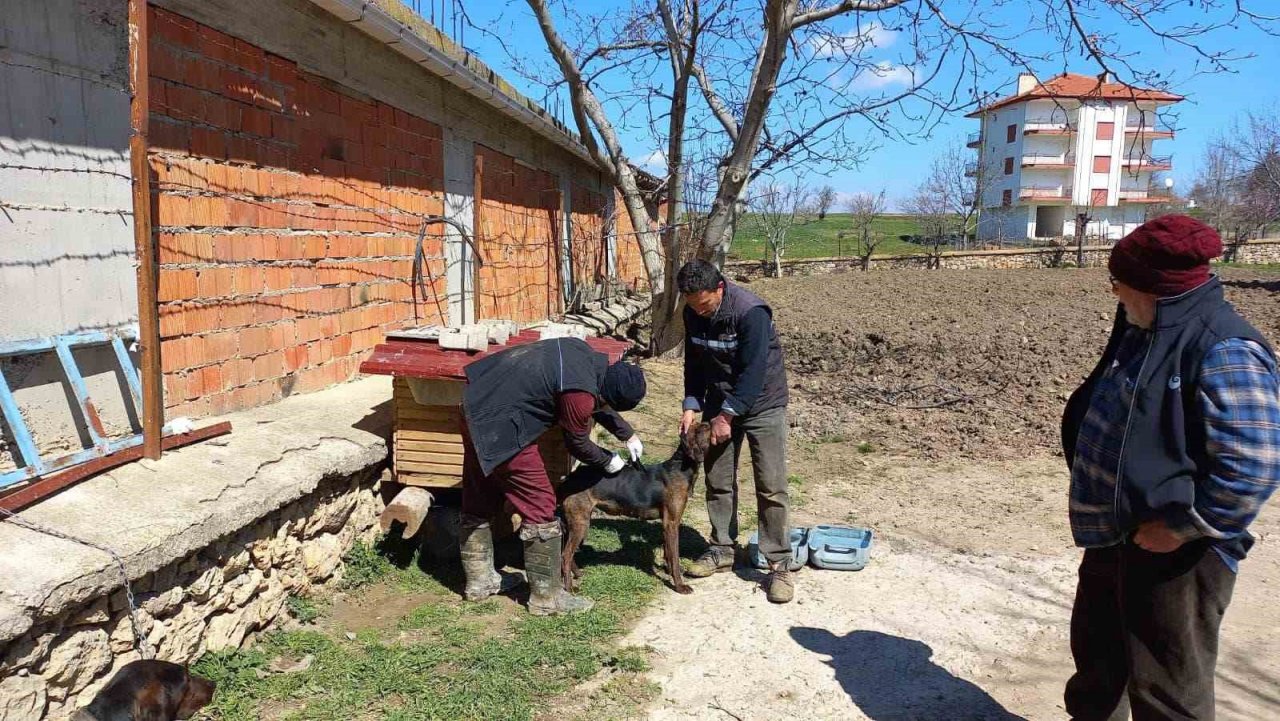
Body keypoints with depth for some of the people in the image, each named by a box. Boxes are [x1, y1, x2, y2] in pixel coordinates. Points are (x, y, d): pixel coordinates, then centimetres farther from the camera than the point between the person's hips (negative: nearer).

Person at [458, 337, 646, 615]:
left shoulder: (584, 353, 4)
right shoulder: (579, 393, -22)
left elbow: (597, 400, 21)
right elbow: (577, 444, -5)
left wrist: (628, 435, 22)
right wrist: (608, 460, 13)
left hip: (477, 404, 10)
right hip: (500, 430, -10)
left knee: (479, 502, 19)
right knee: (540, 509, 0)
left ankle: (479, 581, 34)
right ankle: (546, 597, 10)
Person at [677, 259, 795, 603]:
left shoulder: (751, 312, -27)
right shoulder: (693, 313, -6)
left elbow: (753, 371, -26)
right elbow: (694, 362, 4)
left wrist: (727, 415, -25)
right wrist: (692, 405, -7)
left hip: (762, 404, -6)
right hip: (719, 405, 6)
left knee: (771, 486, -7)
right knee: (717, 481, 10)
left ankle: (780, 564, 2)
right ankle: (723, 549, 25)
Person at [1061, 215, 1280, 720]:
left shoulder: (1225, 353, -24)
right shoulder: (1143, 332, 5)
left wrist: (1181, 527, -22)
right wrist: (1093, 491, 13)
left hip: (1173, 553, -9)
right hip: (1112, 536, 9)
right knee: (1097, 653, 27)